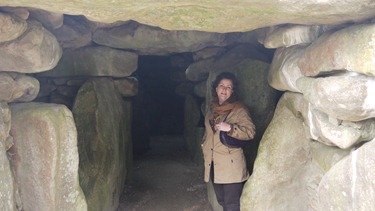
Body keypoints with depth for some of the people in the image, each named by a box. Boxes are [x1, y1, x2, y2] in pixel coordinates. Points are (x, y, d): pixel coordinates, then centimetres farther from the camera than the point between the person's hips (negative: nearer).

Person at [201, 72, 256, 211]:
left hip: (231, 166, -7)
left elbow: (250, 131, -13)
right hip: (213, 165, 7)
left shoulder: (239, 109, -6)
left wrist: (230, 128, -24)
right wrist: (205, 148, 13)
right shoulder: (212, 110, 15)